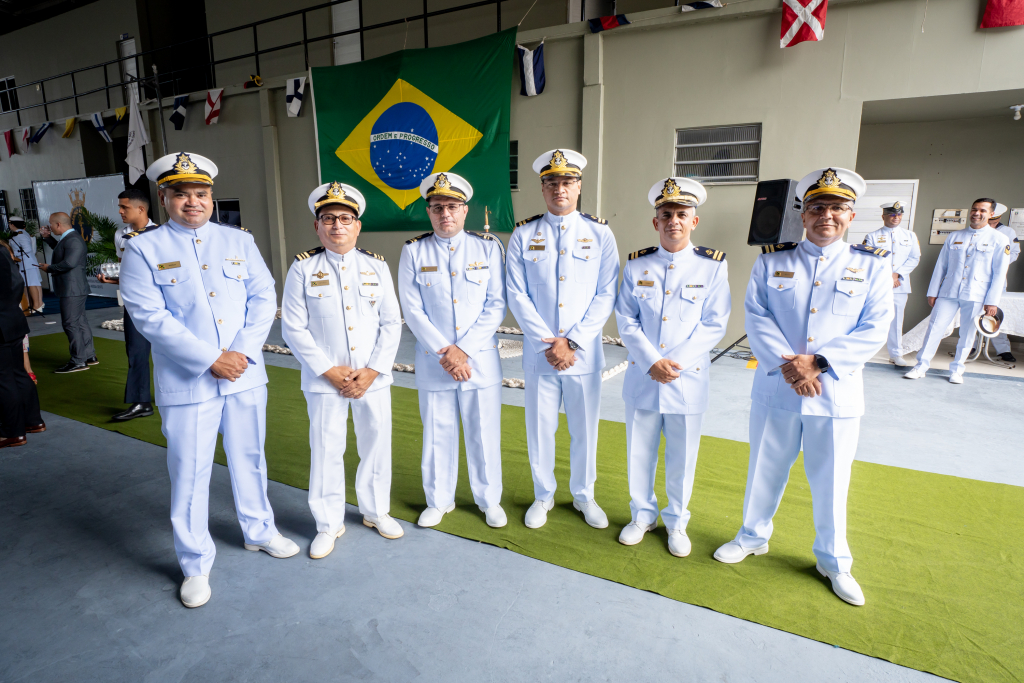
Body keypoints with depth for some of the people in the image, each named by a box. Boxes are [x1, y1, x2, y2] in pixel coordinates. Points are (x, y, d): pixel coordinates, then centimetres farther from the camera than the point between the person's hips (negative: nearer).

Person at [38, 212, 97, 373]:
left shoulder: (73, 240, -17)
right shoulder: (67, 239, 15)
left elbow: (69, 262, -28)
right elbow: (60, 250, 36)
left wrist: (49, 268, -13)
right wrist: (47, 237, 25)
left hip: (72, 290, -11)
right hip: (73, 289, 11)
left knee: (70, 324, -7)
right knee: (80, 322, 14)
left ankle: (78, 361, -3)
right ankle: (89, 356, 22)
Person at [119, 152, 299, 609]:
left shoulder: (239, 241, 8)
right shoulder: (143, 249, -1)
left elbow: (263, 298, 1)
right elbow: (149, 316, -11)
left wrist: (242, 353, -12)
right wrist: (211, 359, -18)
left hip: (245, 376, 3)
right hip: (187, 383, -3)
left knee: (249, 461, 17)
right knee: (189, 474, 6)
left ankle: (258, 531, 38)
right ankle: (195, 565, 24)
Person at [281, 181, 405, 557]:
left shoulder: (377, 266, 3)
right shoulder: (303, 268, -2)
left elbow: (392, 323, 1)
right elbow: (293, 328, -4)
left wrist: (372, 370, -8)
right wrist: (329, 371, -10)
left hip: (373, 379, 2)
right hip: (324, 381, -1)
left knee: (377, 446, 12)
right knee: (326, 451, 6)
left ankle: (376, 511, 34)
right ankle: (329, 524, 26)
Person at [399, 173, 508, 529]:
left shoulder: (488, 246, 0)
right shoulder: (413, 251, 1)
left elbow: (496, 306, -4)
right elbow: (413, 311, -4)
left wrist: (463, 350, -12)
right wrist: (443, 353, -13)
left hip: (480, 360, 0)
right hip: (433, 363, 1)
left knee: (484, 433, 9)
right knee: (438, 434, 11)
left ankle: (489, 500, 31)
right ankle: (439, 500, 33)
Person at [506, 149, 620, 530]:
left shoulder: (600, 234, 2)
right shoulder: (523, 236, 3)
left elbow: (606, 296, -3)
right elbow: (517, 295, -3)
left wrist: (572, 342, -12)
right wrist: (548, 343, -12)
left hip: (584, 353, 0)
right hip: (539, 352, 0)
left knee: (584, 429, 11)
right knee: (539, 428, 10)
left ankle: (583, 496, 33)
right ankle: (543, 496, 32)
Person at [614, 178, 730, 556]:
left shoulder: (713, 266, -2)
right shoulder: (636, 265, 2)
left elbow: (714, 325, -4)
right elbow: (626, 319, -2)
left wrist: (676, 362, -14)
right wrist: (653, 362, -13)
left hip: (688, 379, -1)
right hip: (642, 377, 2)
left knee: (682, 457, 11)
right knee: (639, 452, 13)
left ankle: (676, 522, 33)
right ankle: (642, 515, 34)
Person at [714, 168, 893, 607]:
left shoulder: (872, 265, 3)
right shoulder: (771, 261, 3)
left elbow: (874, 329, -5)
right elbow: (756, 316, -5)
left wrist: (817, 362, -17)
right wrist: (787, 365, -18)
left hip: (837, 394, 0)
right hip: (774, 390, 1)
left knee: (831, 480, 12)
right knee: (765, 469, 15)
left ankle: (833, 562, 34)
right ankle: (753, 537, 38)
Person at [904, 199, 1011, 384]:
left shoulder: (999, 240, 3)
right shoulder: (954, 236, 10)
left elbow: (999, 274, 0)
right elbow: (941, 266, 11)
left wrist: (992, 301, -7)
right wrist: (933, 292, 6)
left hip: (976, 296, -2)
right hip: (948, 292, 2)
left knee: (967, 334, 4)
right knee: (934, 327, -4)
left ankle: (956, 370, 16)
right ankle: (921, 367, 1)